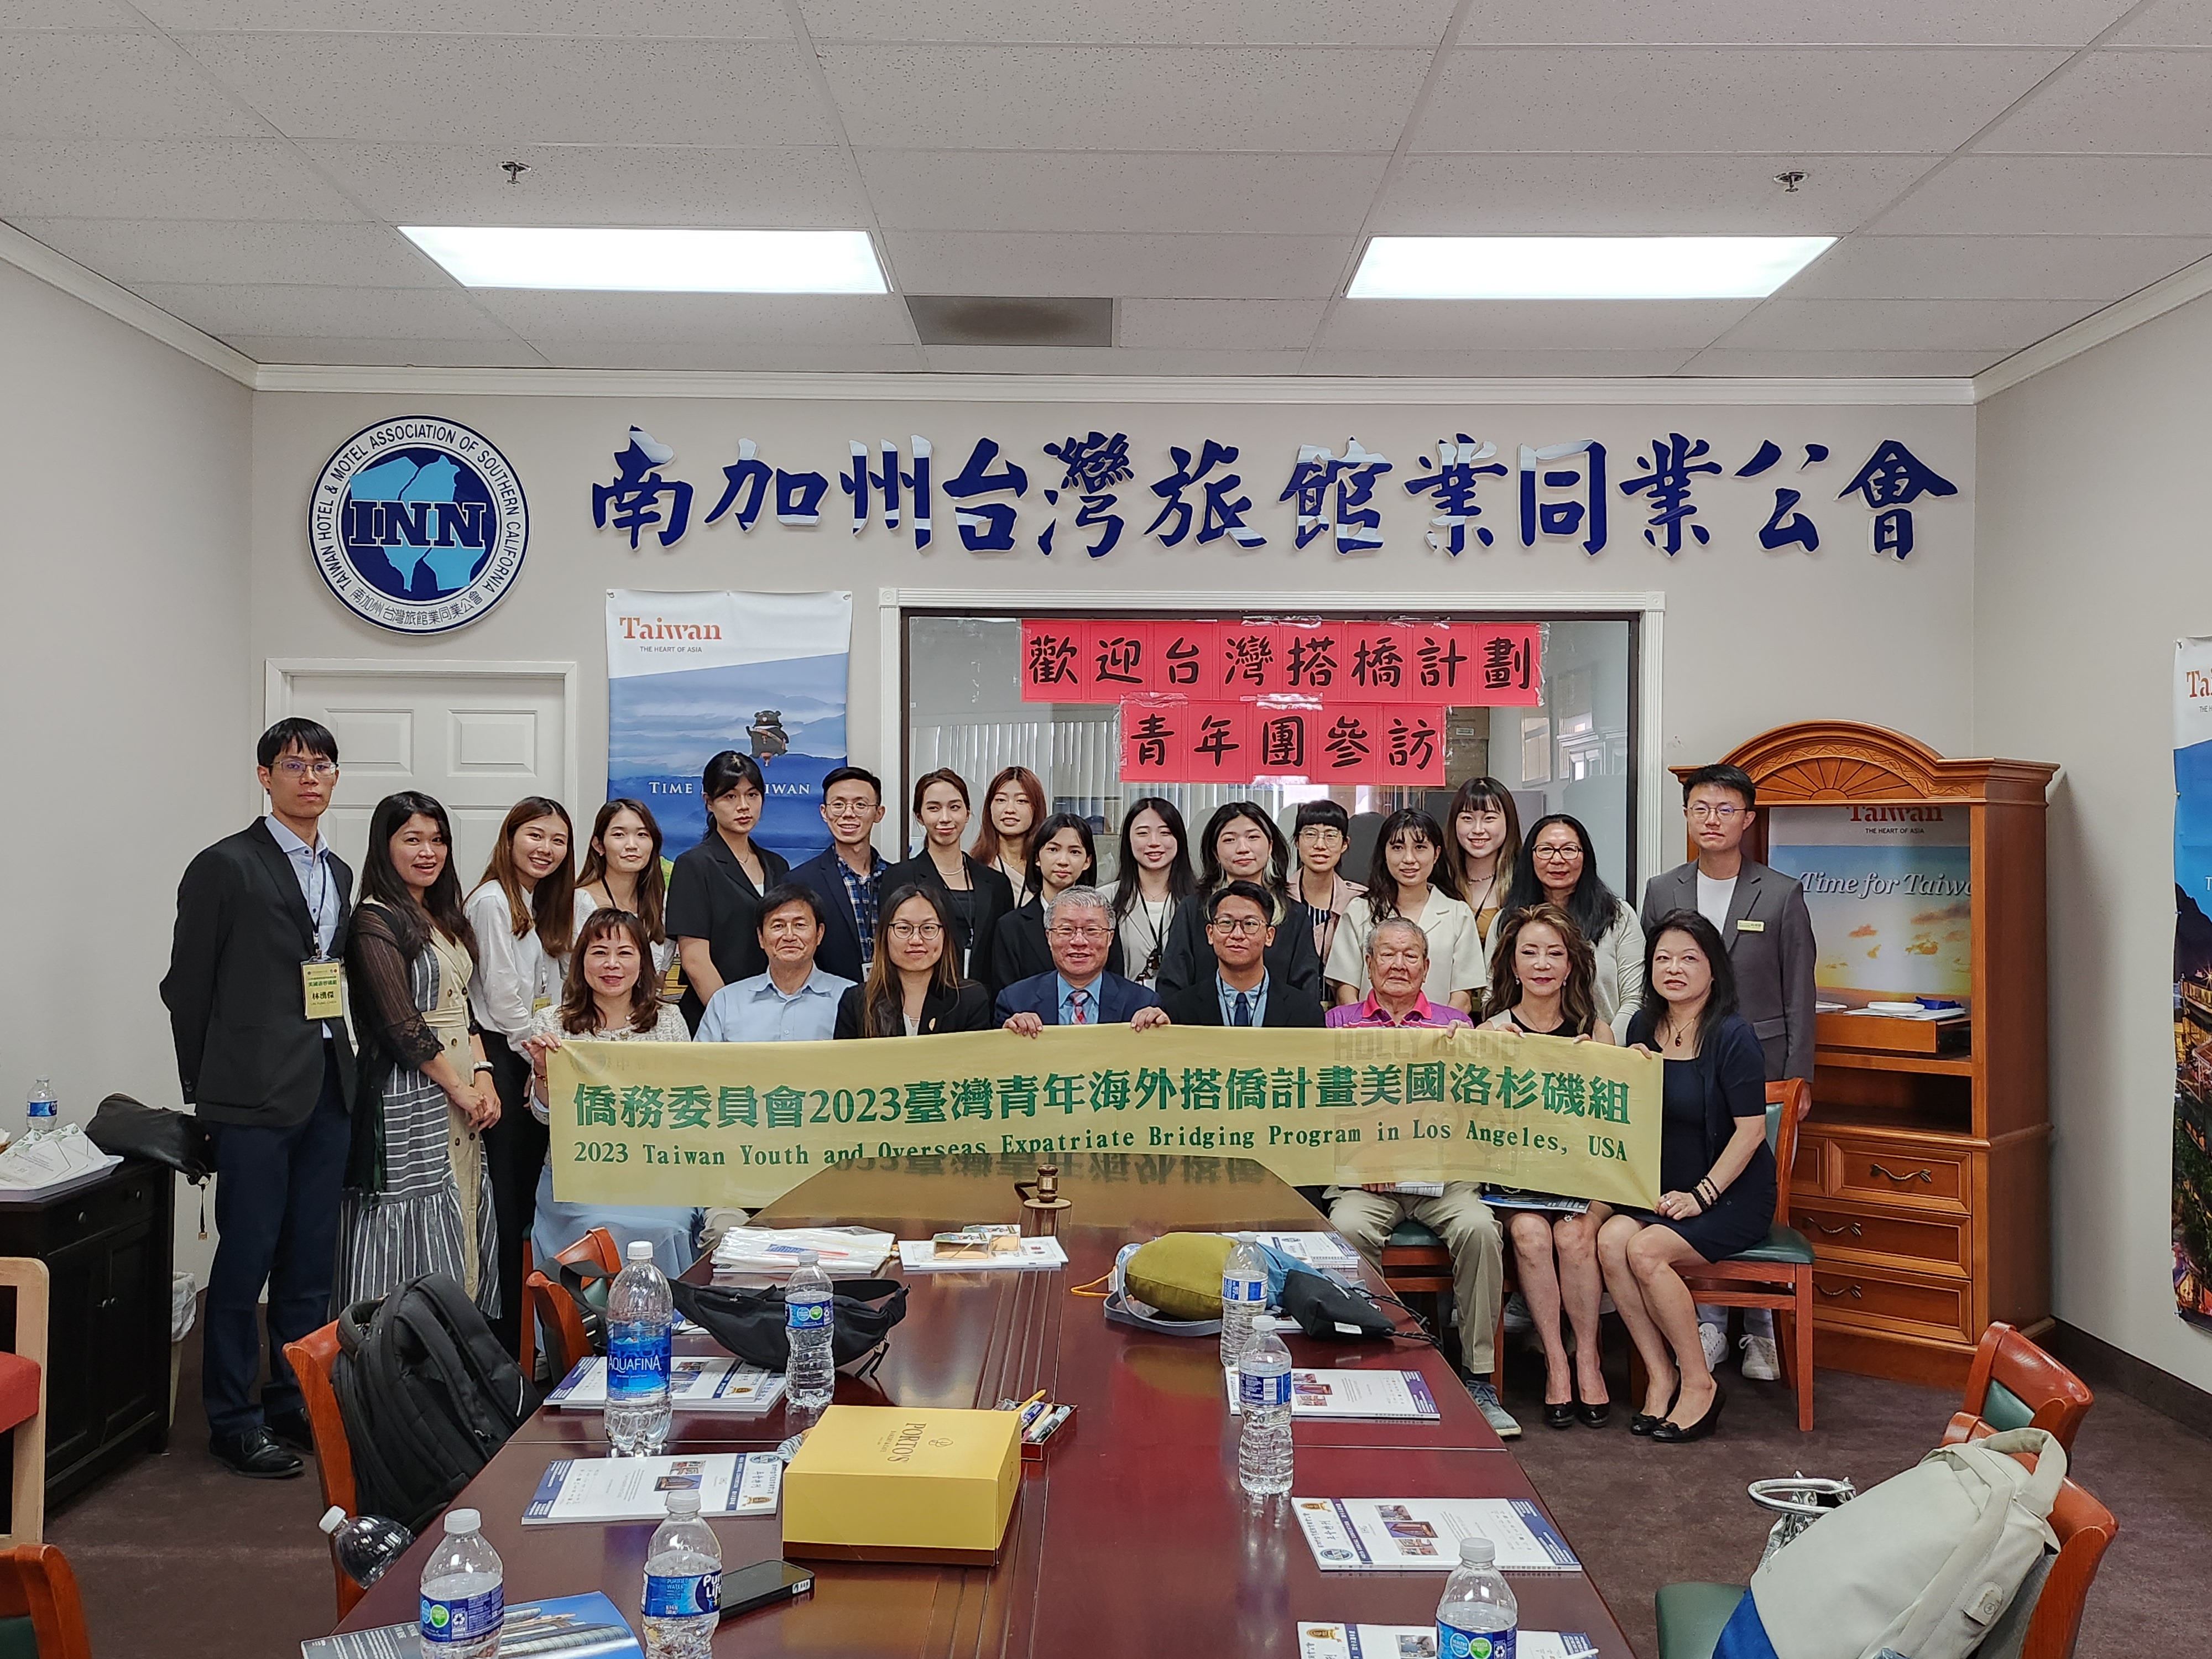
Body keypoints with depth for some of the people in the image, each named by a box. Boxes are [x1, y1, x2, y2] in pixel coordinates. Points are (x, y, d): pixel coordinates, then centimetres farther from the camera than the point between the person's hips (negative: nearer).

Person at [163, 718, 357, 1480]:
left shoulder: (339, 872, 15)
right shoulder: (226, 866, -6)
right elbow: (187, 986, -4)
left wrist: (340, 1064, 10)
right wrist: (208, 1088, -1)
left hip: (327, 1089, 7)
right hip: (256, 1095, -6)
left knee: (312, 1259, 12)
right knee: (246, 1258, 1)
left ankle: (296, 1401, 24)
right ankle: (233, 1420, 13)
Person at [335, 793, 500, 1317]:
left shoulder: (444, 918, 15)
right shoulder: (376, 921, -11)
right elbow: (400, 1024, -16)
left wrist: (483, 1076, 2)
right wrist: (460, 1089, -12)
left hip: (461, 1098, 8)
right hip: (407, 1100, -8)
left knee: (456, 1232, 10)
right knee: (413, 1235, -4)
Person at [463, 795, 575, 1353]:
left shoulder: (546, 904, 17)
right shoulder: (492, 901, -9)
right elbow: (504, 995, -13)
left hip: (536, 1060, 8)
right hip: (502, 1059, -8)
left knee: (527, 1188, 8)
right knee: (504, 1192, -6)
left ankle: (521, 1320, 13)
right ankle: (500, 1324, -1)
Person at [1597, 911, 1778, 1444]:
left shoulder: (1732, 1036, -12)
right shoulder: (1643, 1027, 7)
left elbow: (1751, 1129, -13)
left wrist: (1702, 1194, -16)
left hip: (1733, 1194, -5)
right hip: (1661, 1190, 6)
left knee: (1646, 1250, -27)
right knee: (1610, 1239, -23)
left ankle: (1699, 1384, -9)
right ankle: (1661, 1376, -11)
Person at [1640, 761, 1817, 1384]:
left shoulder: (1782, 895, 2)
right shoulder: (1661, 892, 9)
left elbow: (1800, 995, 3)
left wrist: (1798, 1078, -2)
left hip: (1760, 1067, -2)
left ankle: (1760, 1331, 15)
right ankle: (1709, 1326, 14)